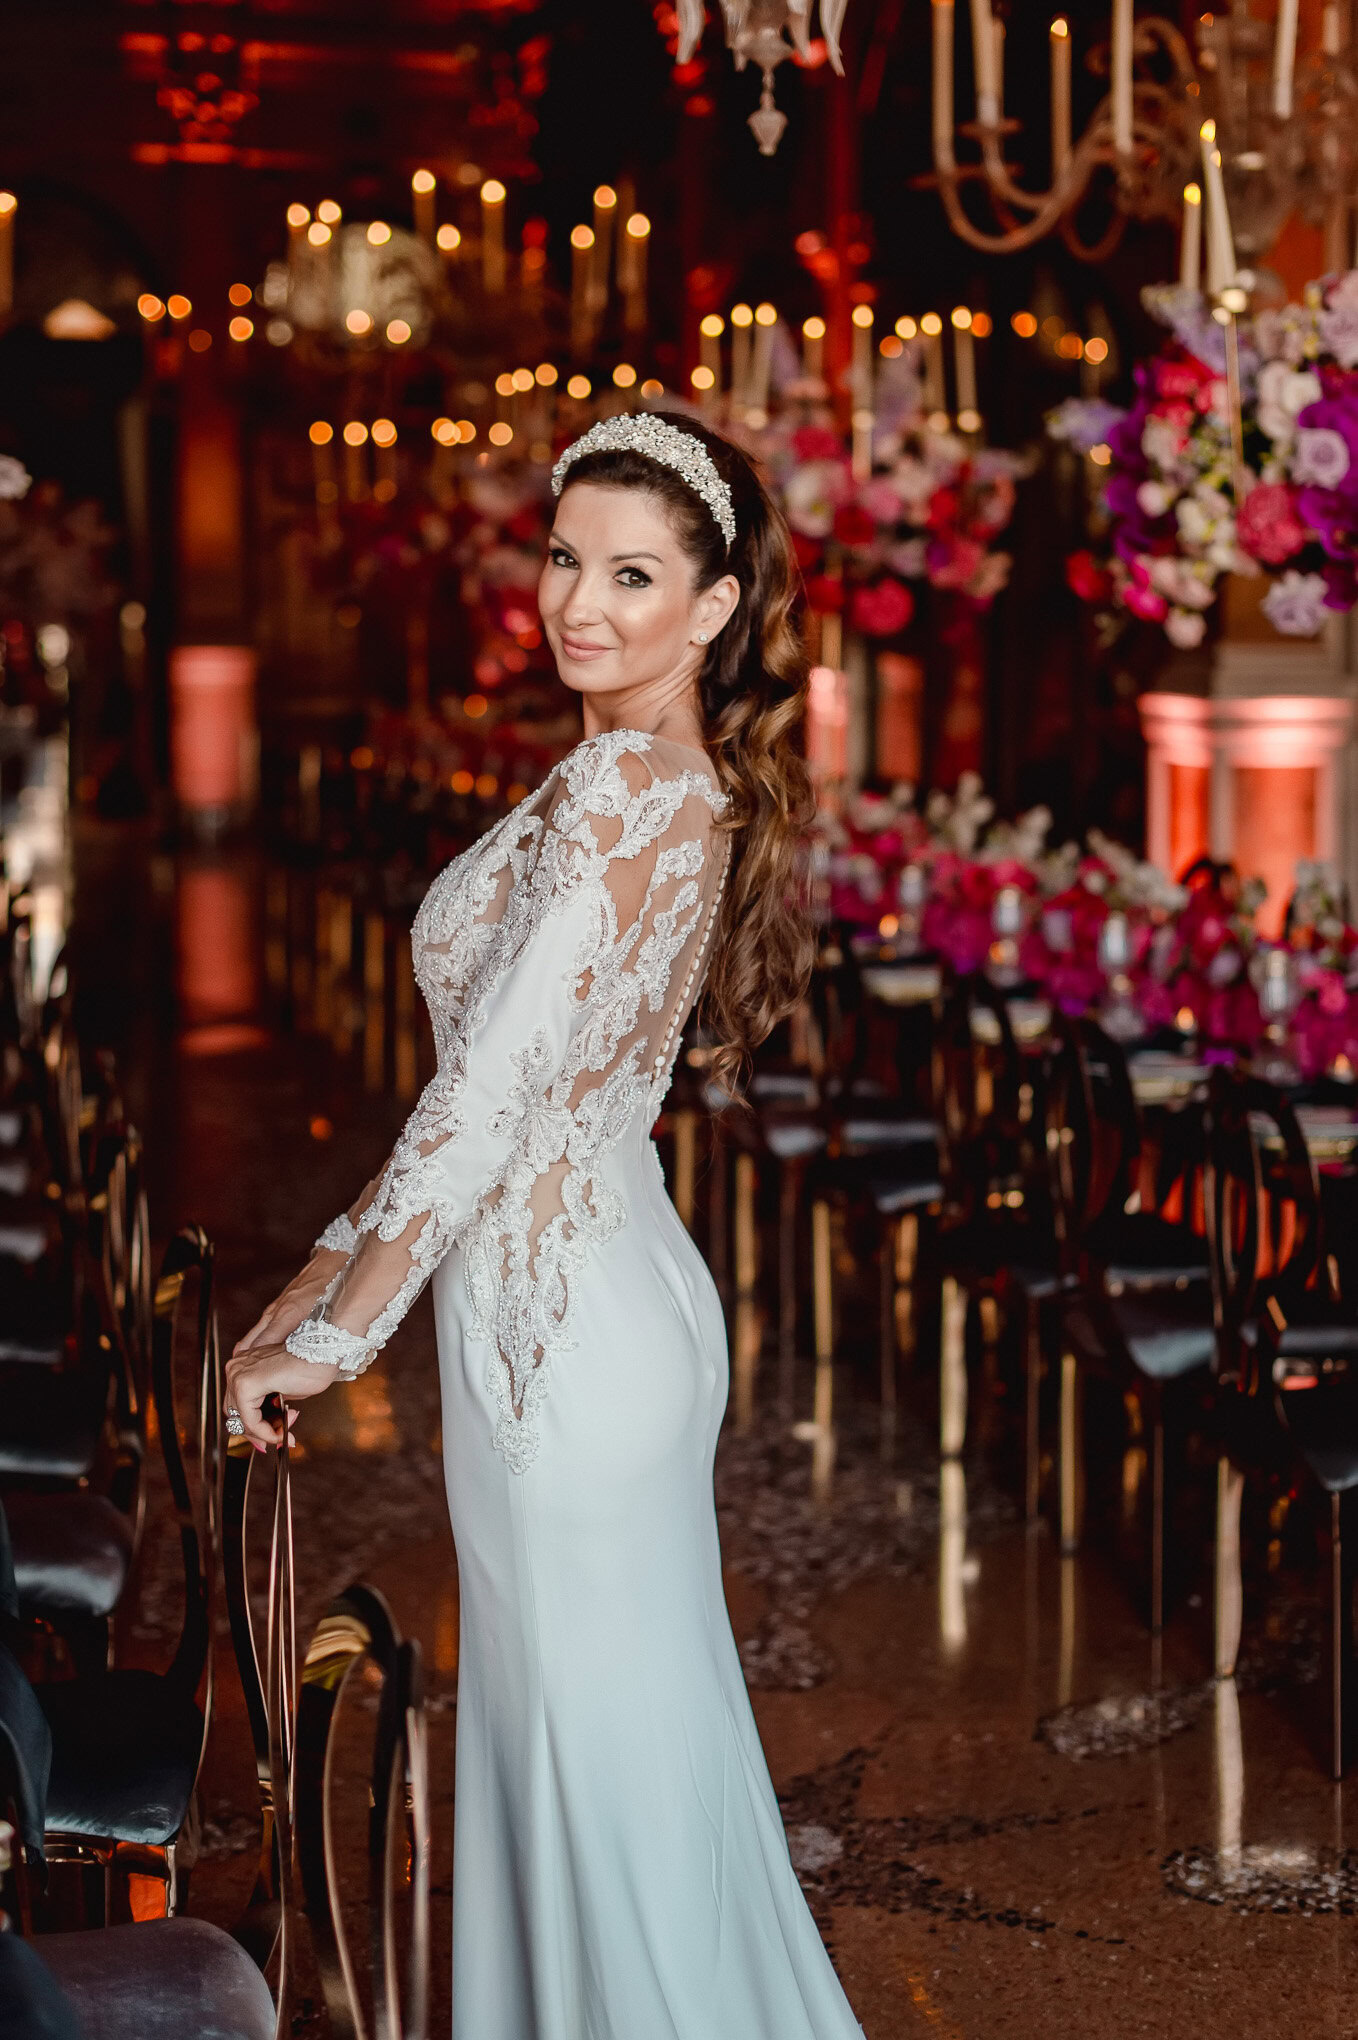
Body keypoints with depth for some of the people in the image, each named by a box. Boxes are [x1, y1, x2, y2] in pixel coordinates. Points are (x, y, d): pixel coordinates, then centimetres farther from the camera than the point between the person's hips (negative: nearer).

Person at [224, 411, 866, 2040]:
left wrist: (329, 1333, -18)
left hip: (562, 1330, -9)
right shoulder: (696, 790, 10)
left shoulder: (624, 780, -19)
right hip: (605, 1285, 9)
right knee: (636, 1738, 20)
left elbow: (489, 1090, -23)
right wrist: (342, 1260, 14)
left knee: (606, 1760, 5)